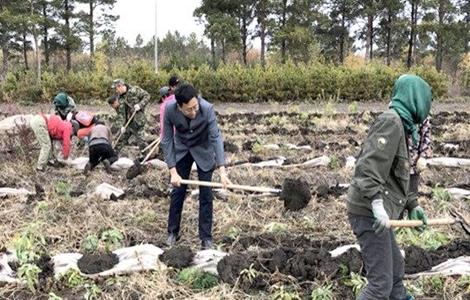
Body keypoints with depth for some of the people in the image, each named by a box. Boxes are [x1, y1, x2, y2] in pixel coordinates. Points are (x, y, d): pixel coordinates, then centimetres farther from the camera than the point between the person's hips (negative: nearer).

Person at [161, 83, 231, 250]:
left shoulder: (207, 108, -33)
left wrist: (222, 171, -41)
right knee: (177, 191, 6)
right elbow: (167, 140, -20)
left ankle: (206, 237, 10)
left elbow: (216, 137, -33)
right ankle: (173, 232, 24)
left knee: (206, 194, -2)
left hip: (203, 151, -1)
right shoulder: (169, 109, -28)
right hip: (181, 150, 2)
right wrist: (173, 172, -24)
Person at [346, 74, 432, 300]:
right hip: (369, 213, -10)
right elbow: (368, 167, -24)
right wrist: (377, 204, -33)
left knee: (396, 269, 25)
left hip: (378, 214, 10)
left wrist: (412, 205, 25)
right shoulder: (391, 121, -12)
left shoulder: (401, 126, 19)